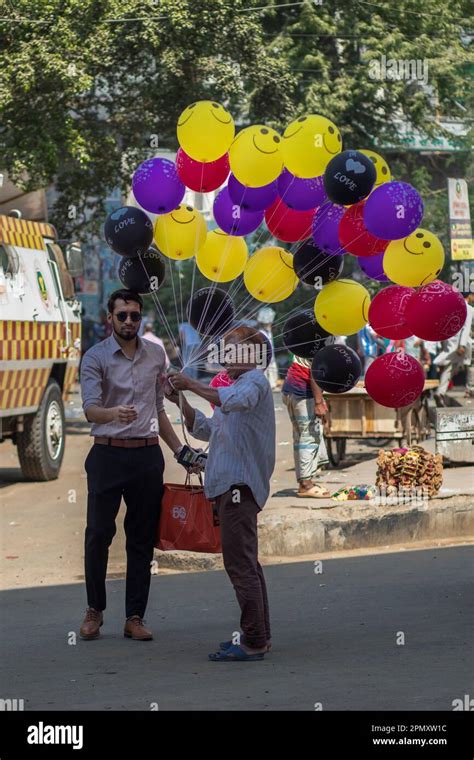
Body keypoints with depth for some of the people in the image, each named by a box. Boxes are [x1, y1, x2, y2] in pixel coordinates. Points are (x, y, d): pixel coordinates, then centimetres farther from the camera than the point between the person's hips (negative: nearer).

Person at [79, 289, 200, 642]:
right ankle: (95, 610, 15)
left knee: (142, 539, 5)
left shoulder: (156, 354, 11)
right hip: (108, 454, -4)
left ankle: (135, 617, 10)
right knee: (98, 534, -1)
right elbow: (90, 408, -16)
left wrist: (180, 449, 17)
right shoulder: (96, 357, -3)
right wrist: (114, 413, -38)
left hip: (147, 454, 4)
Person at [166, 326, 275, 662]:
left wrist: (193, 384, -23)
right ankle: (259, 636, 20)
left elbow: (234, 401, -30)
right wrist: (182, 401, 12)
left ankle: (253, 642, -12)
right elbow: (206, 430, 26)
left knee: (240, 564, -12)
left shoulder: (255, 380, -6)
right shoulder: (235, 385, 26)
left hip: (241, 483, -11)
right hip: (232, 484, 11)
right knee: (247, 564, 14)